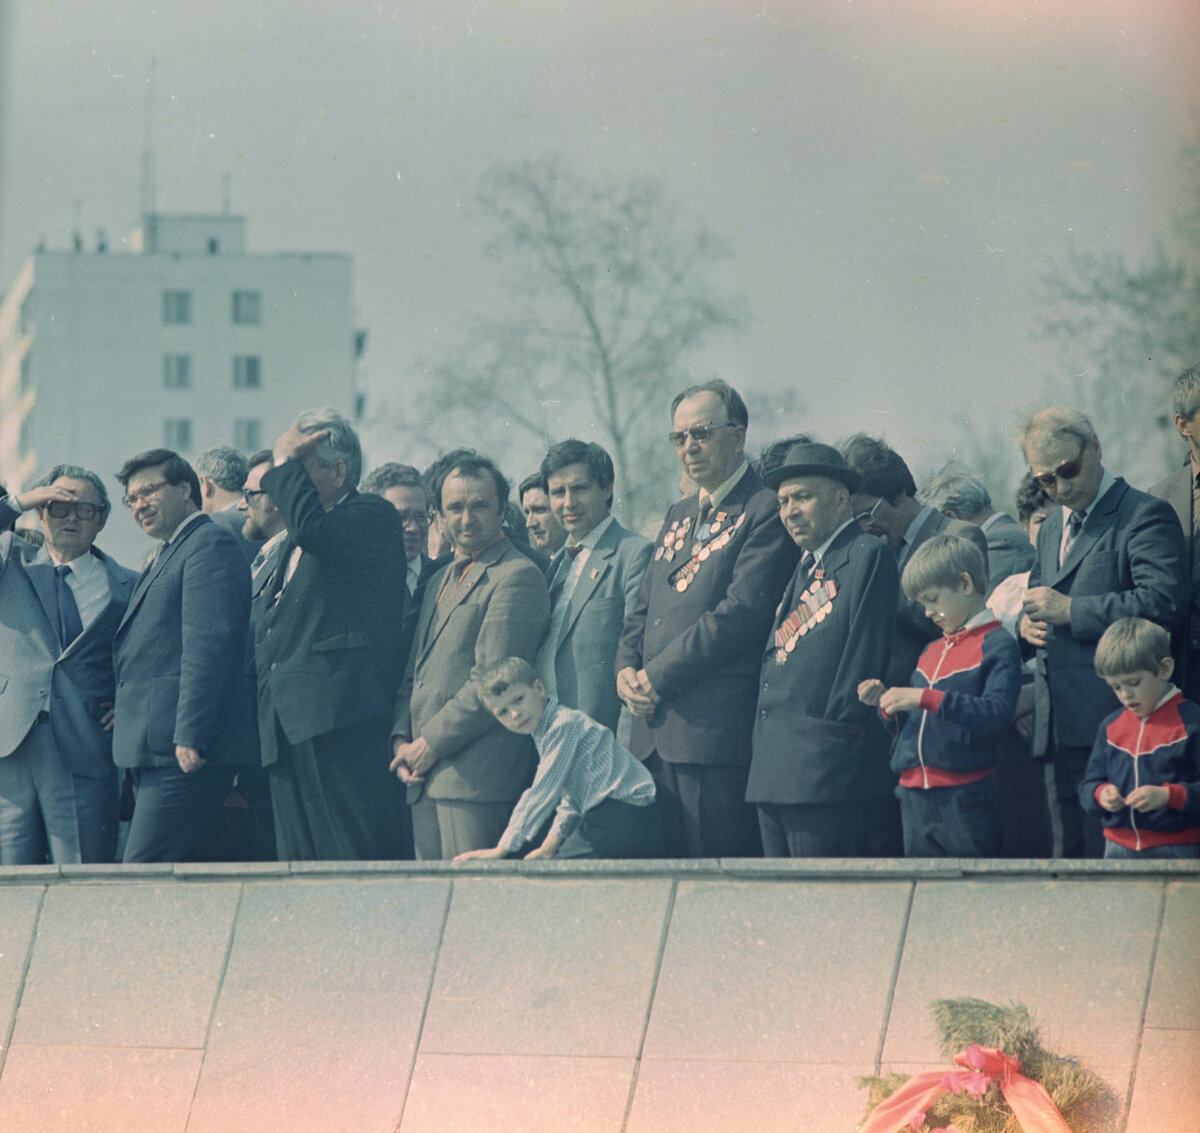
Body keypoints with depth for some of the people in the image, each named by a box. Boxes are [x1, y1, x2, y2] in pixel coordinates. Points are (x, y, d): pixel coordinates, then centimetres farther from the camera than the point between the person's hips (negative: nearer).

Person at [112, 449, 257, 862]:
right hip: (155, 751, 10)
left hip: (185, 752, -10)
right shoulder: (166, 556, 26)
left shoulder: (211, 544, -6)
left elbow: (209, 644, -16)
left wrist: (190, 738, -22)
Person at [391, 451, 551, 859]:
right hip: (425, 780, 8)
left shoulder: (517, 577, -6)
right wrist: (402, 737, 6)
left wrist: (431, 744, -11)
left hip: (477, 778, -8)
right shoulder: (440, 580, 23)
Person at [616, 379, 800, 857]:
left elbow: (742, 612, -14)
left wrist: (659, 676, -13)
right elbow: (643, 609, 23)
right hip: (654, 731, 8)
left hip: (716, 728, -8)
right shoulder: (678, 517, 23)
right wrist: (627, 668, 2)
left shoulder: (766, 513, -4)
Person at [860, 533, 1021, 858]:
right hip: (914, 799, 7)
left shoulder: (997, 646, -6)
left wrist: (926, 698, -23)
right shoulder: (930, 652, 20)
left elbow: (997, 714, -20)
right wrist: (887, 703, 4)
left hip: (964, 797, -7)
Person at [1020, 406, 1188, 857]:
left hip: (1115, 722, -8)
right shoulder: (1052, 529, 22)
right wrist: (1026, 621, 6)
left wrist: (1069, 610, -17)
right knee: (1069, 852, 9)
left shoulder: (1144, 516, -7)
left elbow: (1165, 602, -20)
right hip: (1063, 729, 8)